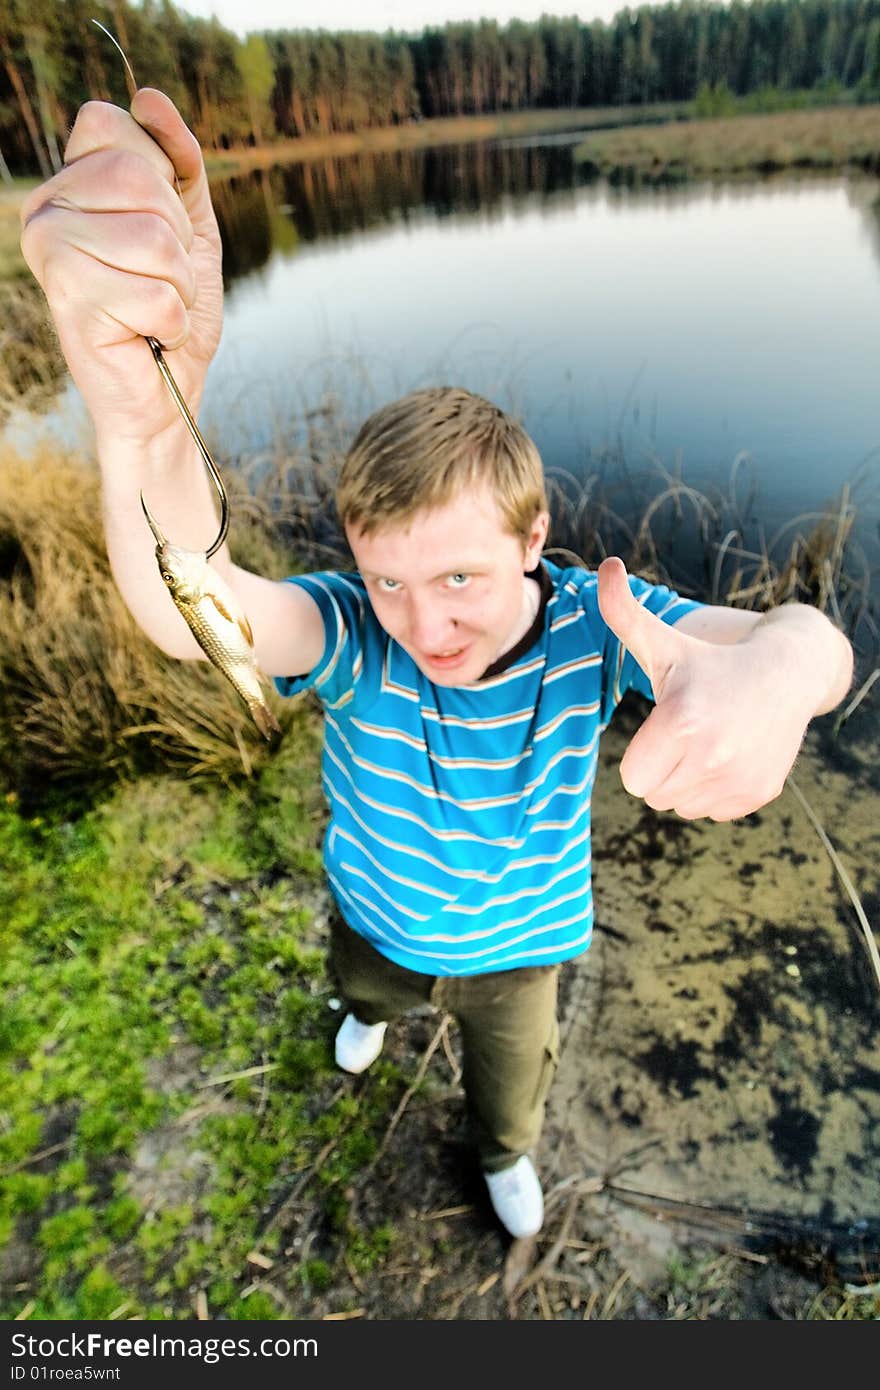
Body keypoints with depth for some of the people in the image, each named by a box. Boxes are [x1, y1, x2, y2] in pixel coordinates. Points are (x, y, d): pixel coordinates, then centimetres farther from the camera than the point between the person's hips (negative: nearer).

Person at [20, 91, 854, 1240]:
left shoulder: (593, 620, -33)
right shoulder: (352, 633, -35)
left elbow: (805, 638, -46)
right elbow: (196, 614, -55)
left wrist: (776, 665, -73)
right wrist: (142, 412, -76)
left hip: (517, 945, 0)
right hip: (378, 919, 1)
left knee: (512, 1085, 30)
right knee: (364, 986, 38)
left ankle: (506, 1157, 70)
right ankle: (377, 1011, 79)